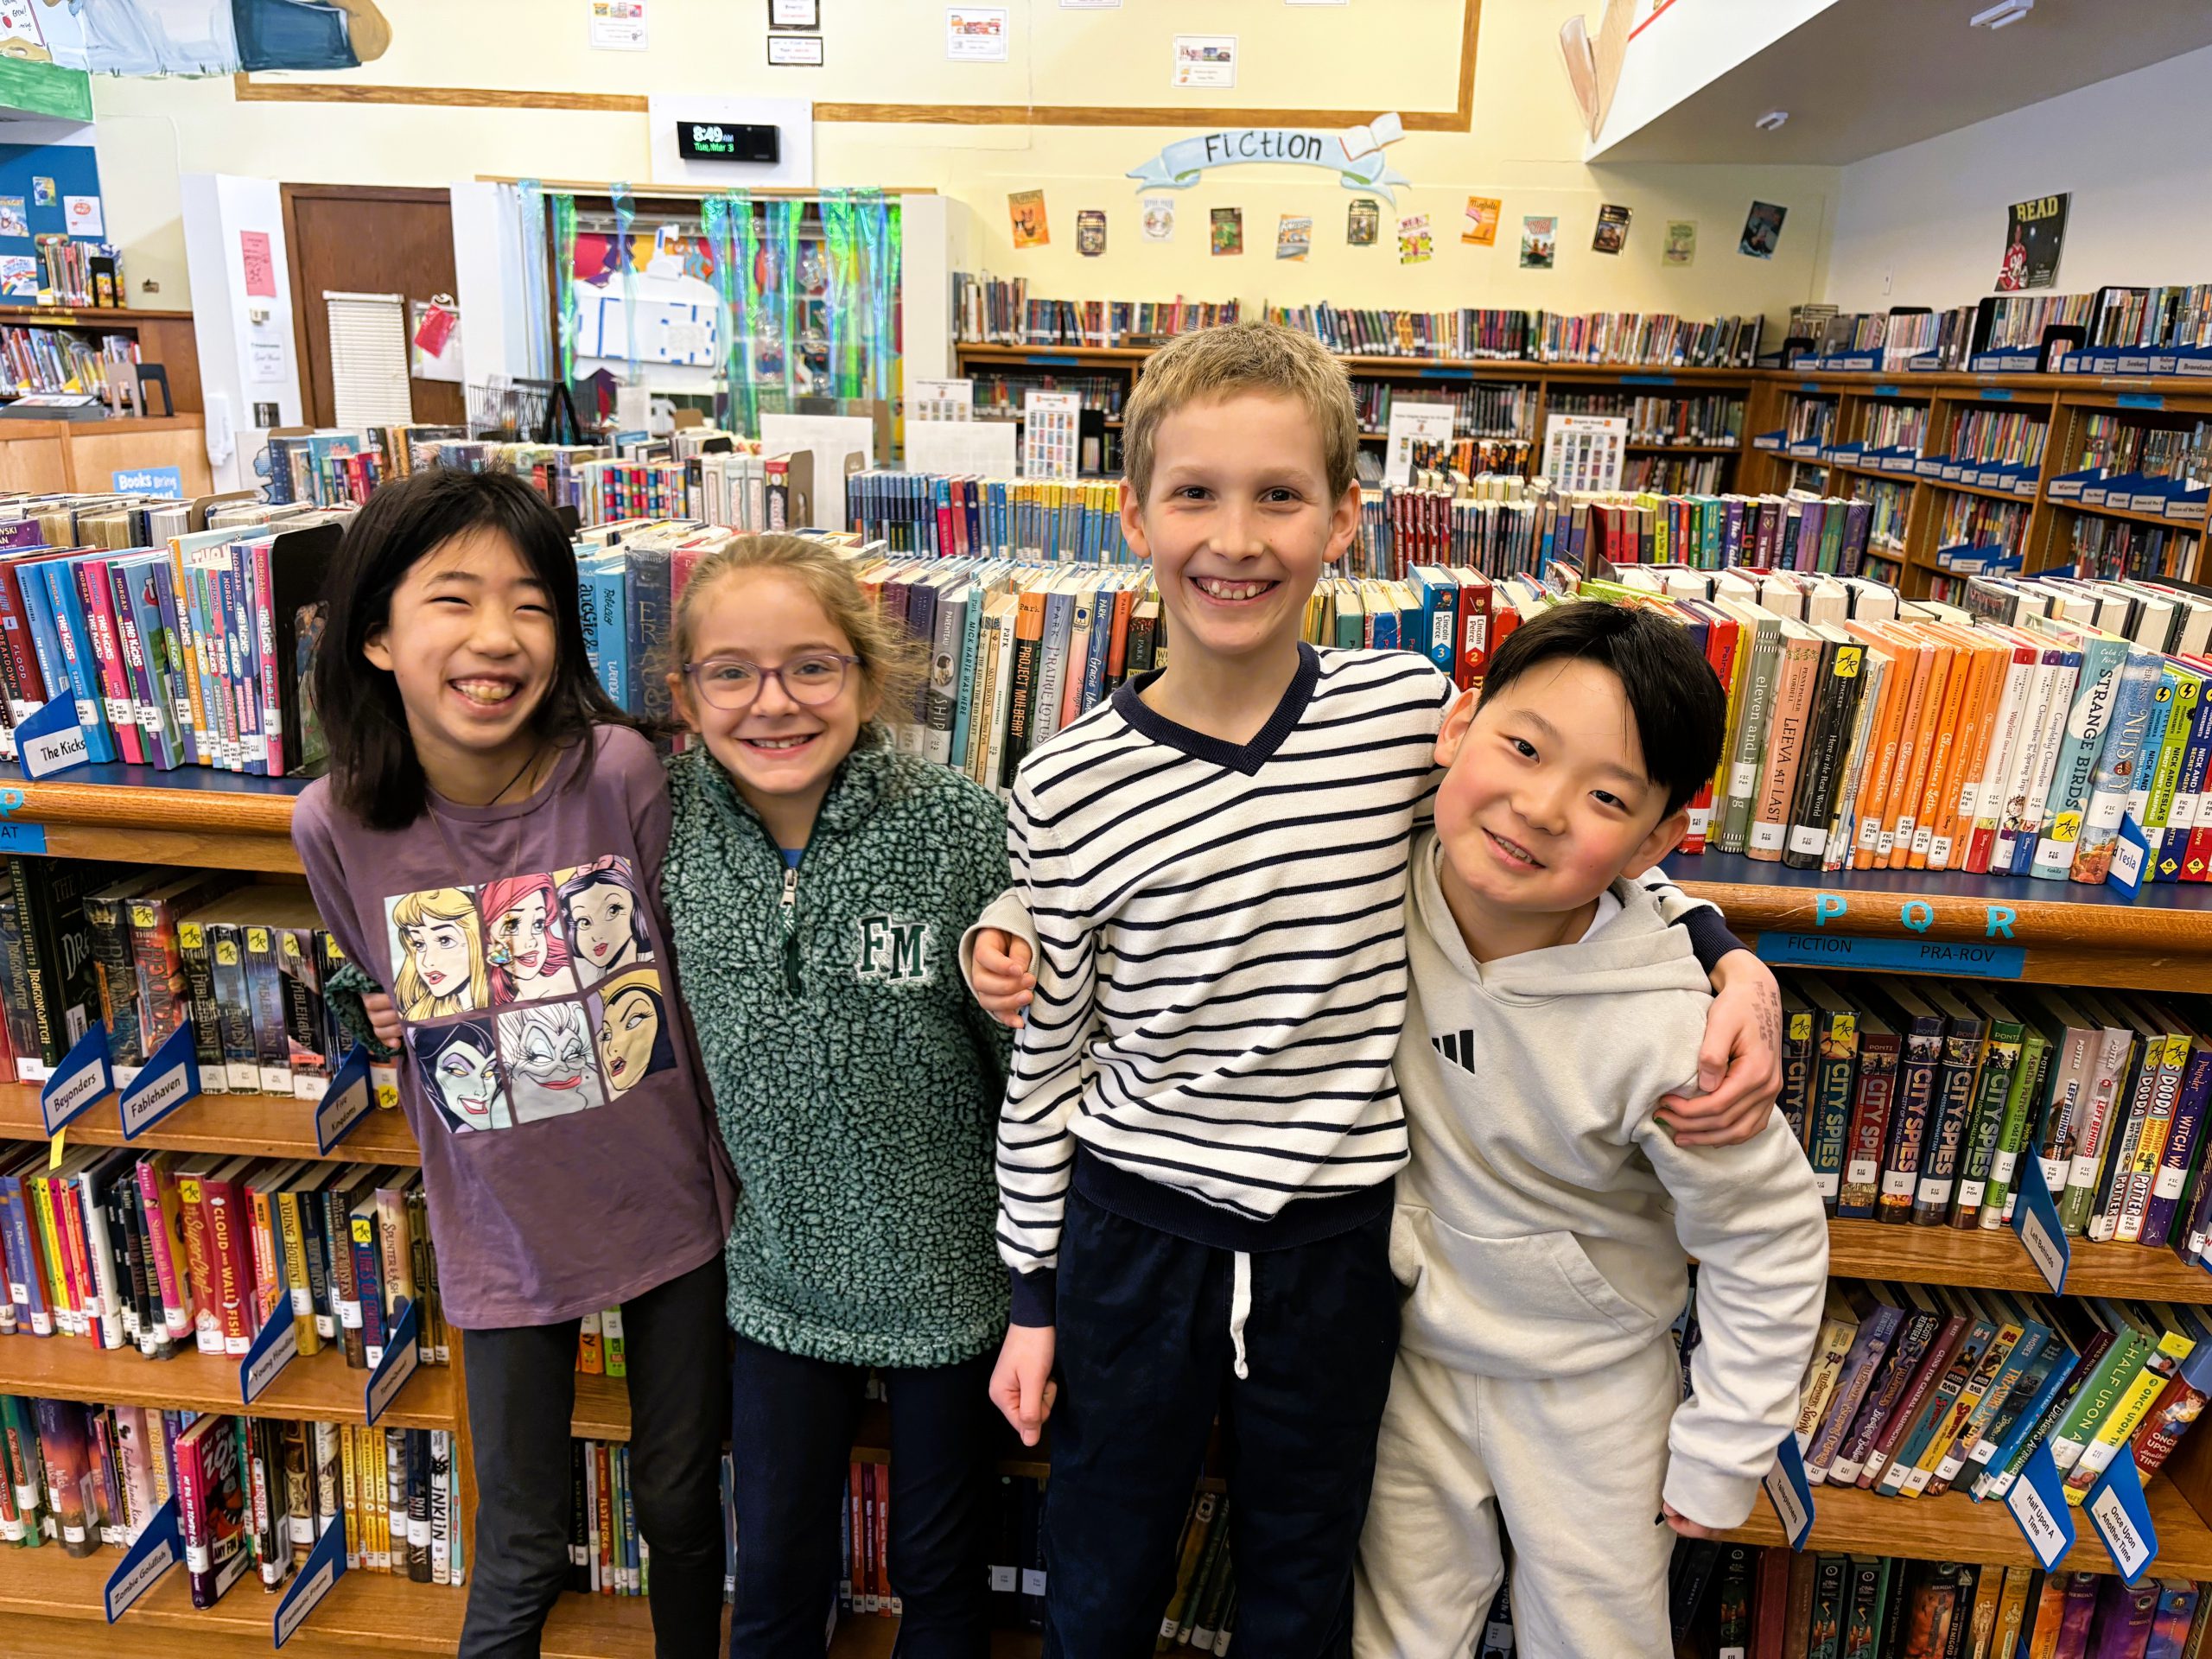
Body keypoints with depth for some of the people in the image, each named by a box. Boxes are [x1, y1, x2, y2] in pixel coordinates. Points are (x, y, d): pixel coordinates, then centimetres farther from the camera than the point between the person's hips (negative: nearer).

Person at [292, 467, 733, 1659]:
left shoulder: (621, 772, -19)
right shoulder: (336, 825, -14)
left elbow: (696, 969, -5)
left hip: (667, 1205, 0)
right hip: (503, 1235, 0)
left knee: (683, 1507, 21)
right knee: (521, 1560, 14)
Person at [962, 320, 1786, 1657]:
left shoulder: (1410, 711, -10)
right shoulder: (1069, 788, -13)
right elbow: (1049, 1063, -2)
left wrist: (1728, 957, -5)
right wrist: (1034, 1298, 4)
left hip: (1337, 1244, 1)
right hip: (1133, 1237, 0)